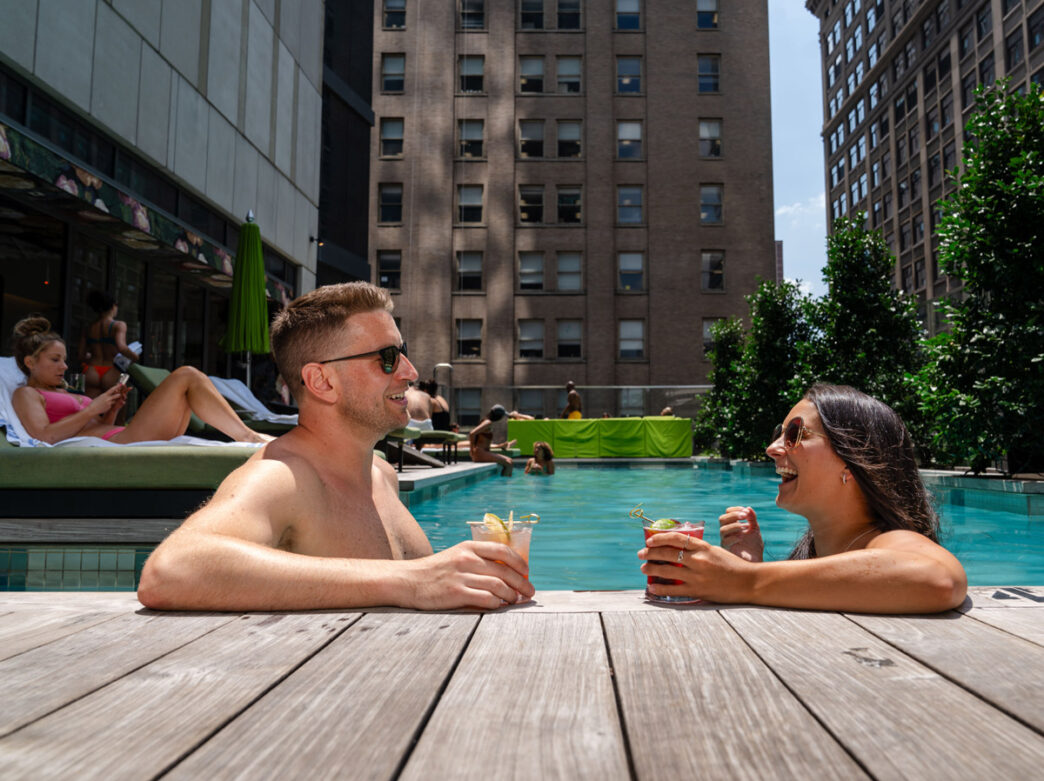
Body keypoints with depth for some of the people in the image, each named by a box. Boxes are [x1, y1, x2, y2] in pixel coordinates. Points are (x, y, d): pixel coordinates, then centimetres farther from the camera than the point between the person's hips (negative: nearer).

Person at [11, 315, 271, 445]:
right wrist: (92, 410, -7)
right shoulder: (25, 394, 9)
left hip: (124, 438, 9)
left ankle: (246, 435, -13)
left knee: (190, 381, 2)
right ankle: (247, 436, -18)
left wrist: (111, 411, 8)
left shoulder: (65, 394, 31)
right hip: (118, 445, -9)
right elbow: (44, 436, -10)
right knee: (185, 376, -13)